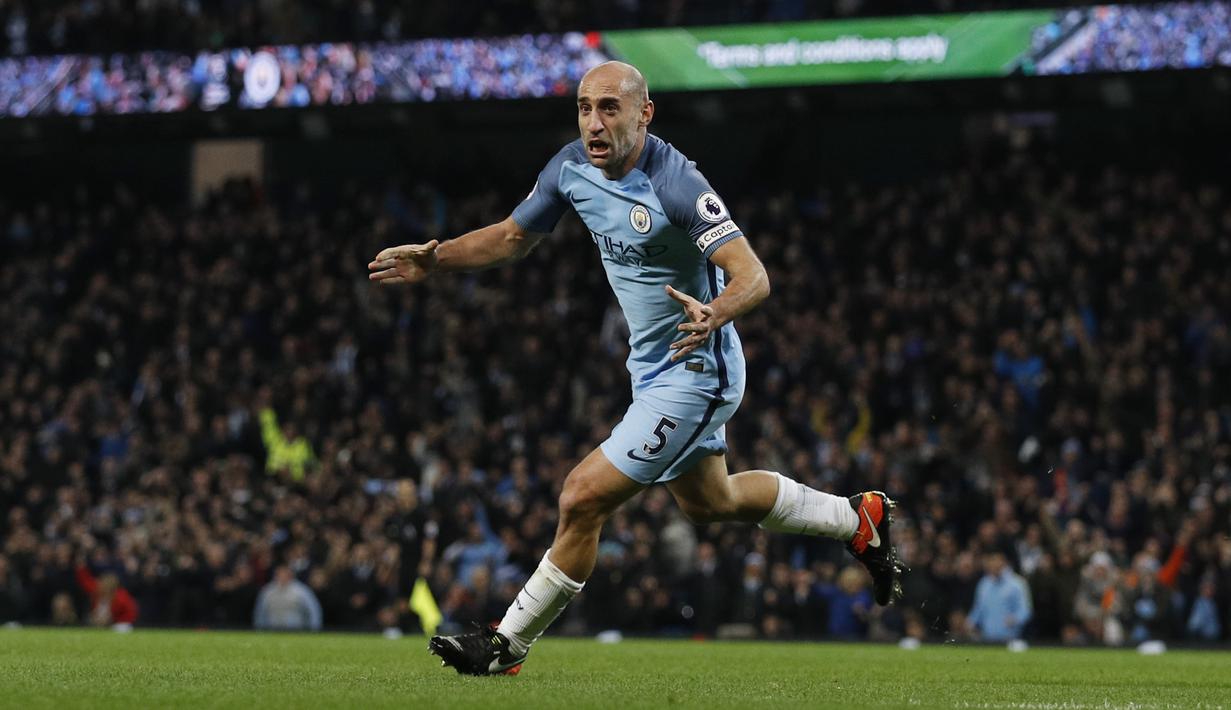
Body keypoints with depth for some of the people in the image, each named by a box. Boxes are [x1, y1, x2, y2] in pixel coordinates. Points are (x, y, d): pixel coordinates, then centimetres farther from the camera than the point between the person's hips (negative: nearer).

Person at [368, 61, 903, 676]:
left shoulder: (675, 183, -28)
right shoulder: (571, 167, -6)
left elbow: (753, 277, -33)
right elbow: (511, 237, 11)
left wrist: (712, 315, -53)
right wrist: (434, 261, -2)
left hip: (693, 373, -9)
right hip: (654, 368, 9)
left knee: (583, 499, -12)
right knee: (709, 502, 28)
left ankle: (507, 645, 3)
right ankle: (857, 519, 47)